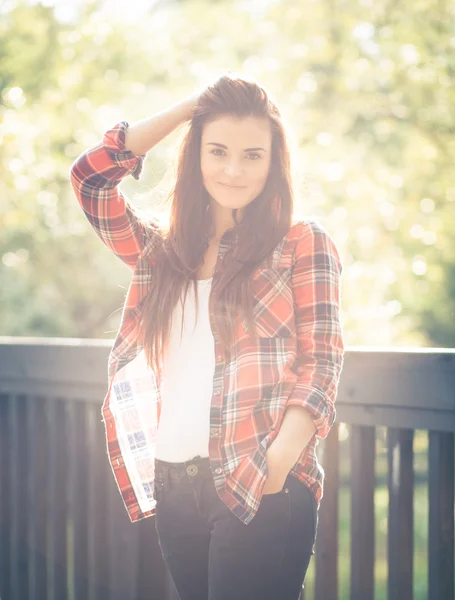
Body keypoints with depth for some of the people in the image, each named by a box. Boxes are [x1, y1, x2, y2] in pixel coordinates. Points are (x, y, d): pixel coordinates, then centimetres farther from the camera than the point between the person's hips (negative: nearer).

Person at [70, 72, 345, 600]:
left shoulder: (303, 244, 2)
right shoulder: (164, 251, 15)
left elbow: (321, 361, -5)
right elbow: (90, 178, 6)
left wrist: (278, 464, -18)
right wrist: (189, 107, 6)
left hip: (262, 490, -4)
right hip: (174, 487, 5)